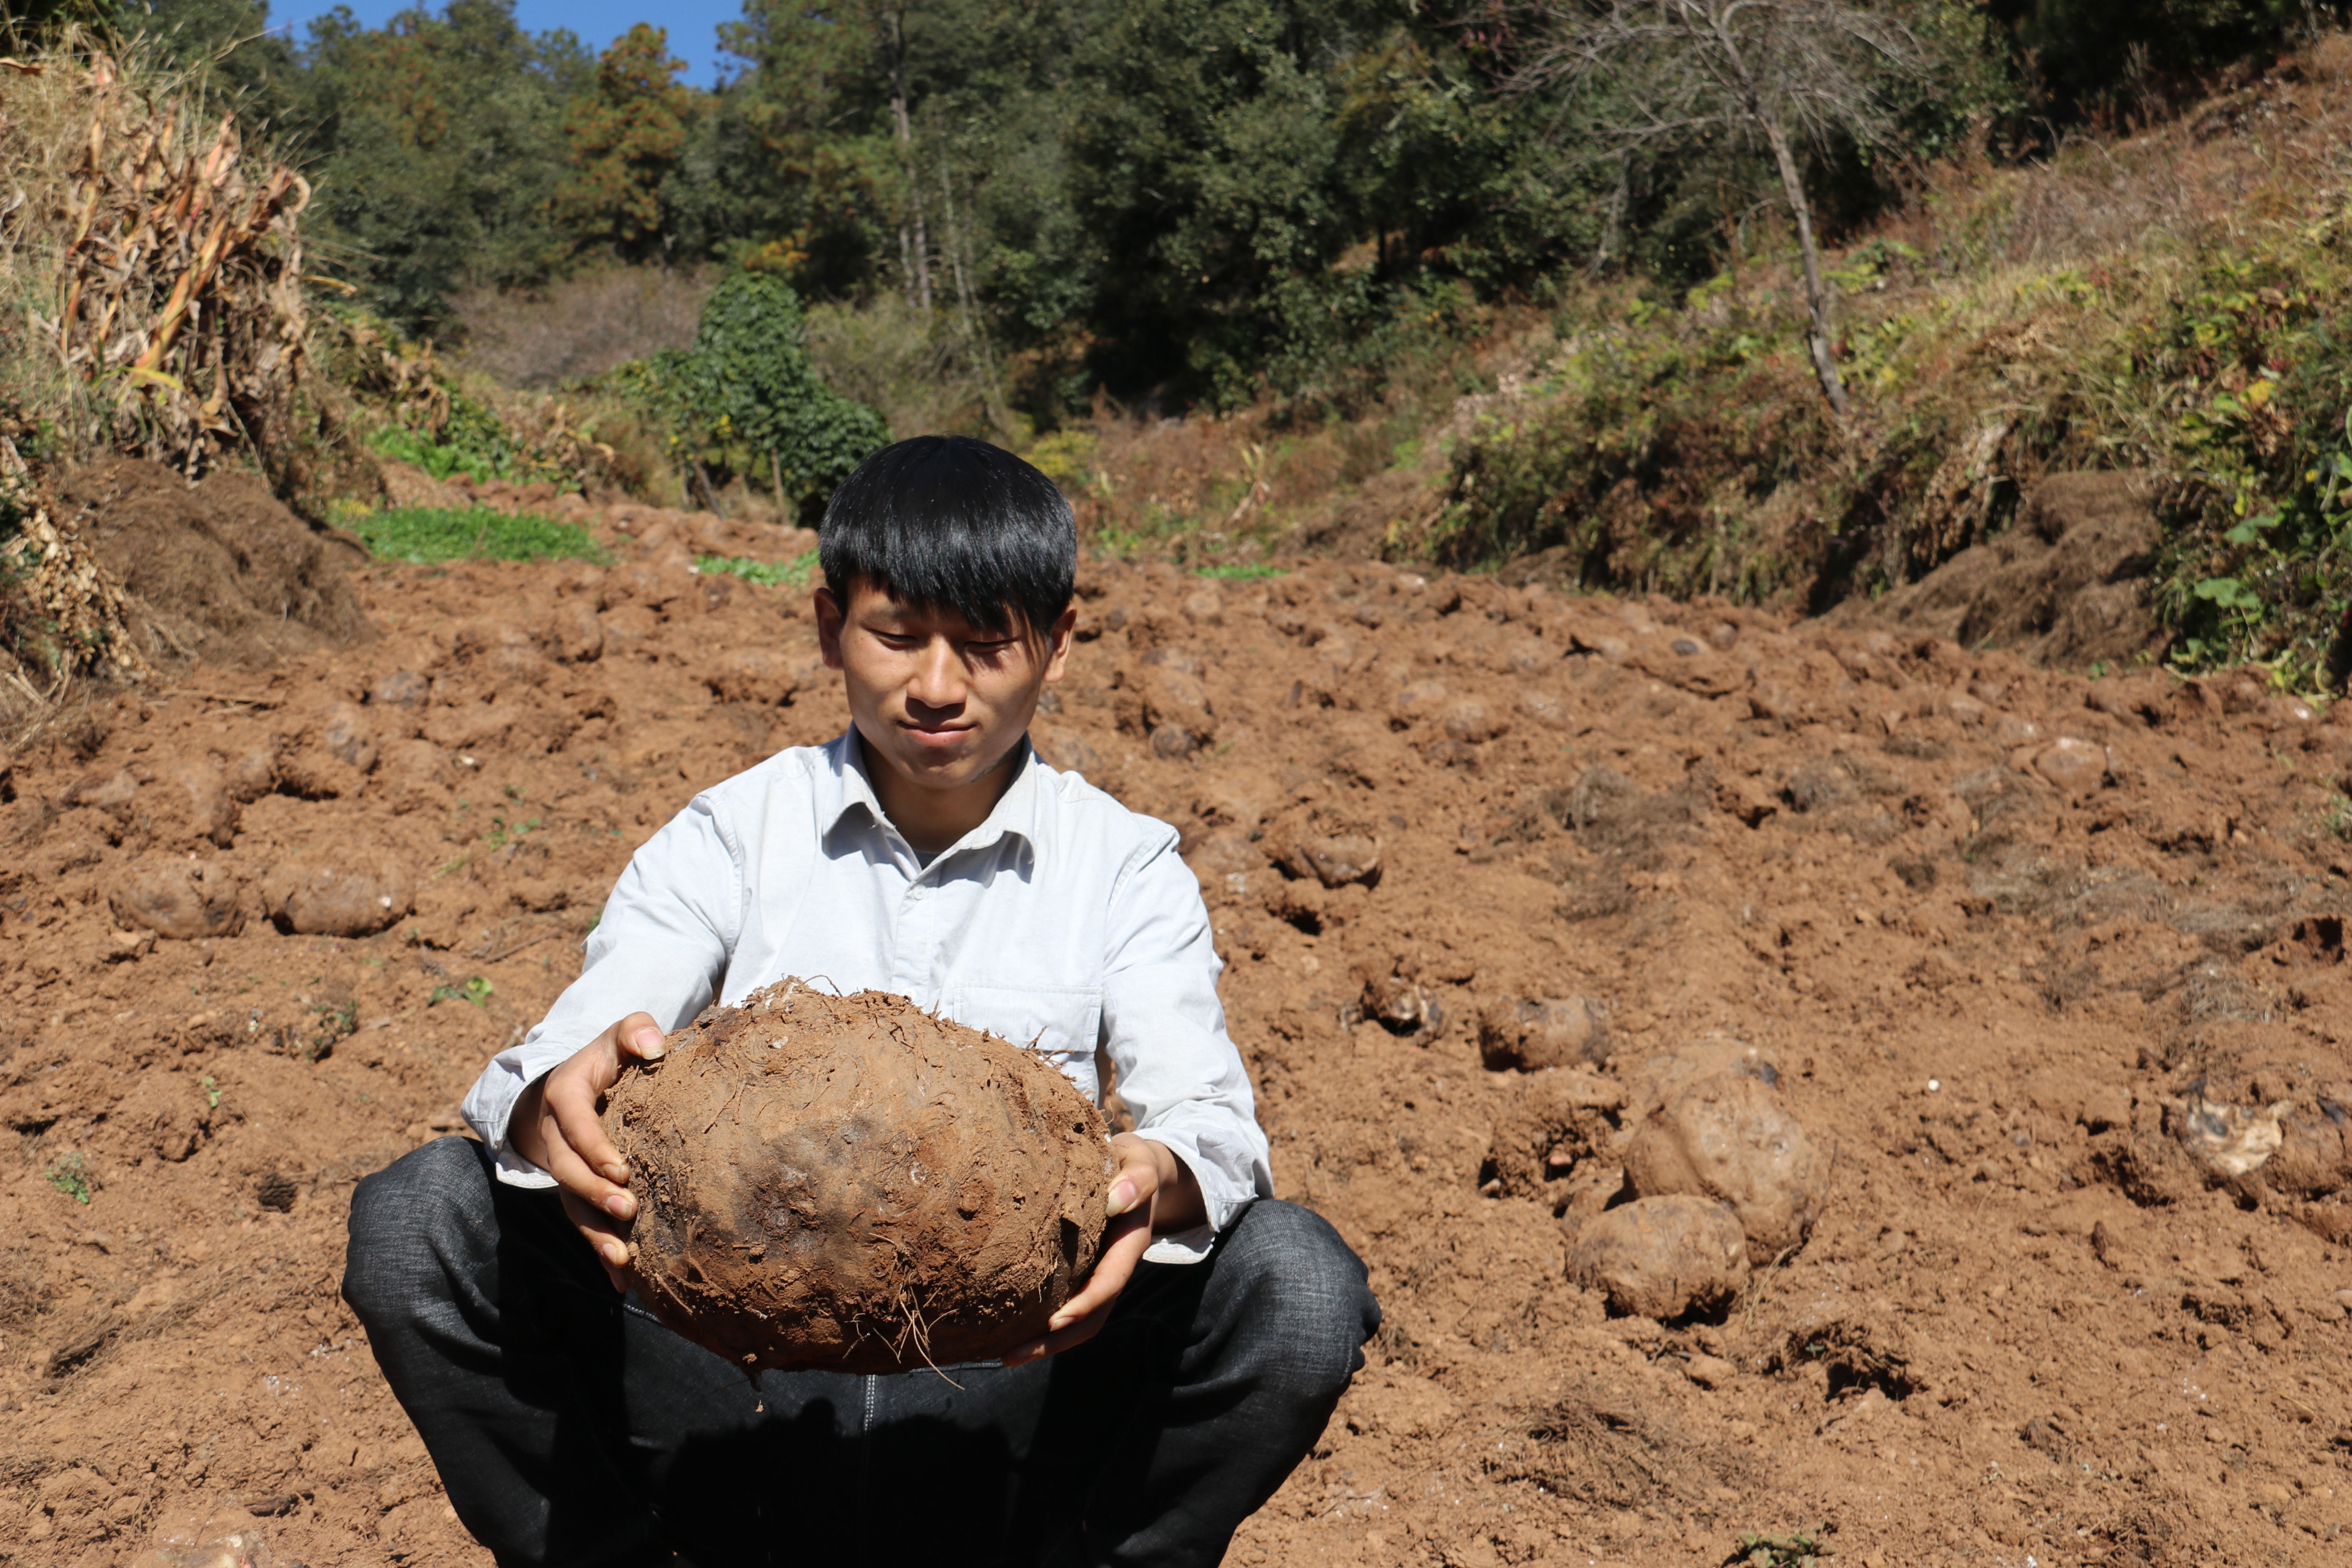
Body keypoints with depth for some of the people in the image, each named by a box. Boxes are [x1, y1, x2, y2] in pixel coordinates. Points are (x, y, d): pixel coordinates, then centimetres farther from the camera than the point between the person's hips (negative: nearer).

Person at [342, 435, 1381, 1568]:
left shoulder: (1121, 865, 3)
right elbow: (569, 1042, -9)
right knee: (417, 1219, -19)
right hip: (742, 1403, 1)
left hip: (1002, 1404, 0)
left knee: (1300, 1281, -26)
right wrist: (553, 1105, -34)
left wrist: (1162, 1177, -35)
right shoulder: (734, 832, 3)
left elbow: (1206, 1108, -10)